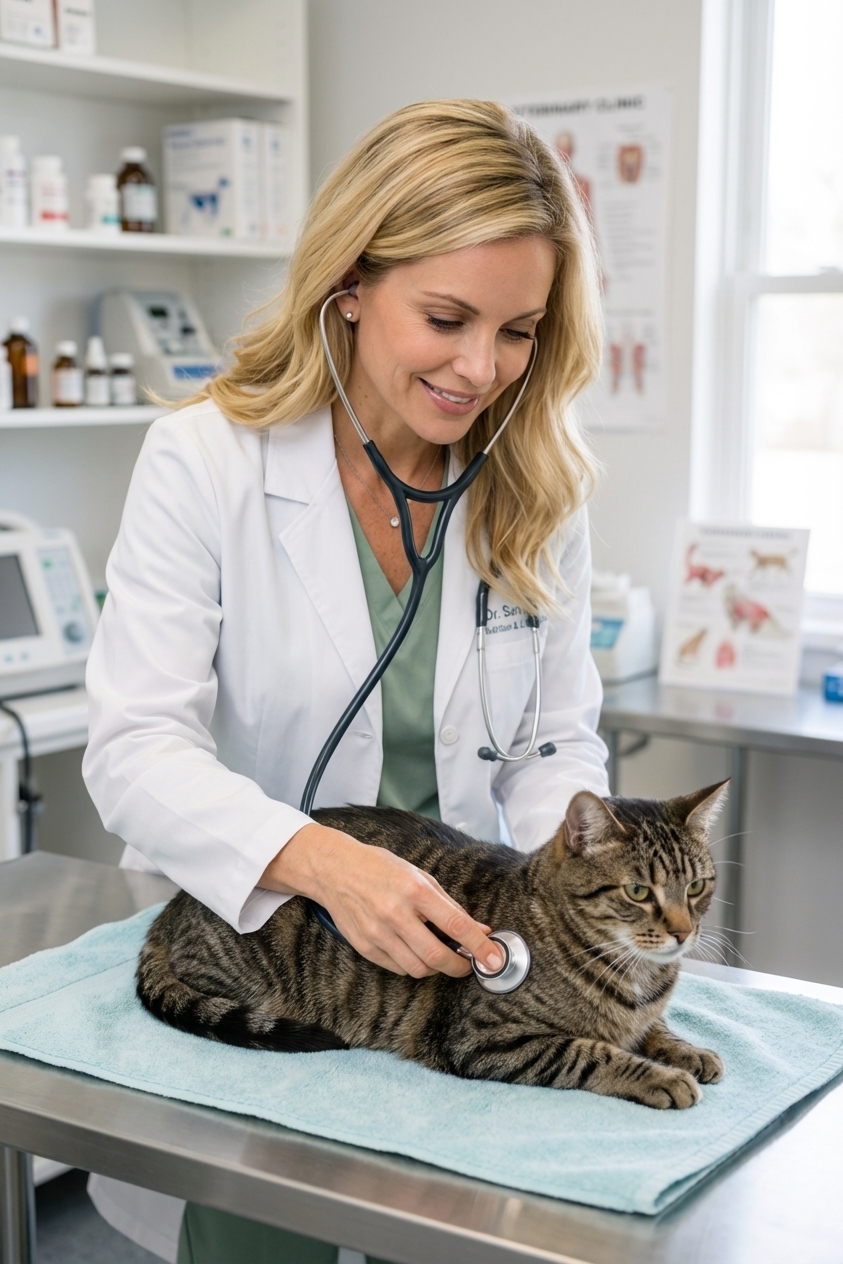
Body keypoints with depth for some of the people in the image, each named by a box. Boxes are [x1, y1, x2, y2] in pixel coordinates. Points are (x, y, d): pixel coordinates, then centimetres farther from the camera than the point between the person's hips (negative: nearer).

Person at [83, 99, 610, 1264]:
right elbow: (134, 750, -18)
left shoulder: (536, 491, -2)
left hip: (450, 960, 3)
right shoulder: (207, 458, -13)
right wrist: (321, 861, -35)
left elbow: (557, 742, 3)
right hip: (238, 949, -2)